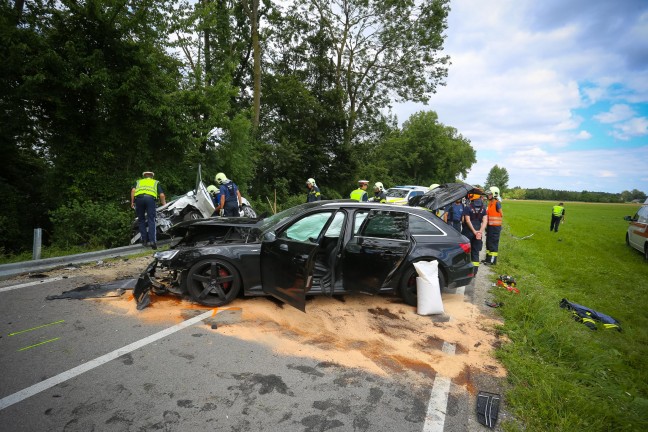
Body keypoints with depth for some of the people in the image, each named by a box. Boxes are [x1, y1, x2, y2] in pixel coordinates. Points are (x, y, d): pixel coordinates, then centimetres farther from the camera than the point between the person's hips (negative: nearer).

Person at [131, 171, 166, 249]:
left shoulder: (138, 182, 32)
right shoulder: (156, 182, 30)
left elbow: (133, 190, 10)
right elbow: (162, 195, 16)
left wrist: (132, 202, 11)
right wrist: (164, 204, 27)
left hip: (139, 198, 1)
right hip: (150, 198, -1)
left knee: (141, 220, 16)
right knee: (151, 220, -2)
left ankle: (144, 240, 13)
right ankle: (152, 240, -16)